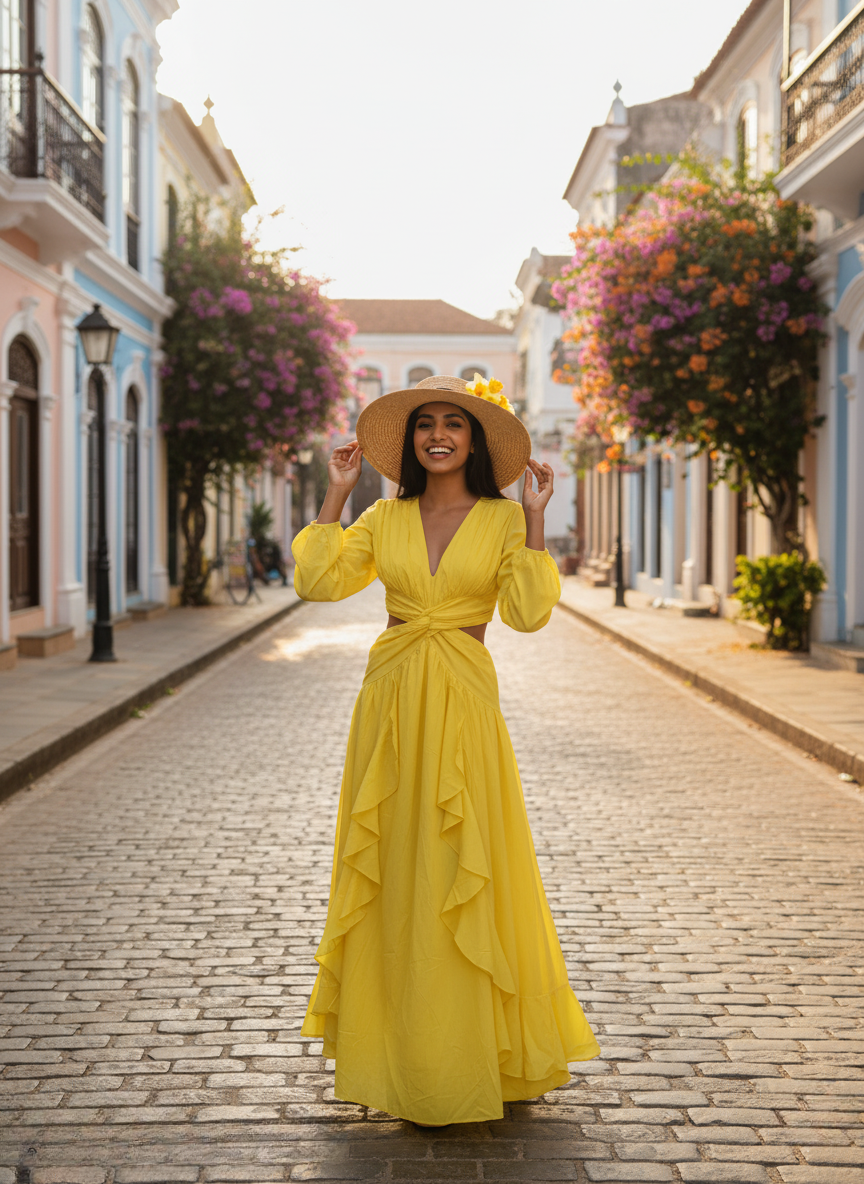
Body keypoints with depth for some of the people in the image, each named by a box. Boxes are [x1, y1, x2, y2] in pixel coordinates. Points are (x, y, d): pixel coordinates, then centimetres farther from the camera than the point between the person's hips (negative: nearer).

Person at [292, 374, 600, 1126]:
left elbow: (528, 613, -11)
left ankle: (460, 1056, 10)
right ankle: (394, 1054, 20)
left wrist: (535, 518, -12)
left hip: (463, 702, -3)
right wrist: (336, 495, 2)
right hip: (391, 697, 3)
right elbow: (317, 582, -1)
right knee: (389, 873, 7)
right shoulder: (385, 519, 8)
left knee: (459, 874, -1)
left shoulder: (504, 519, 1)